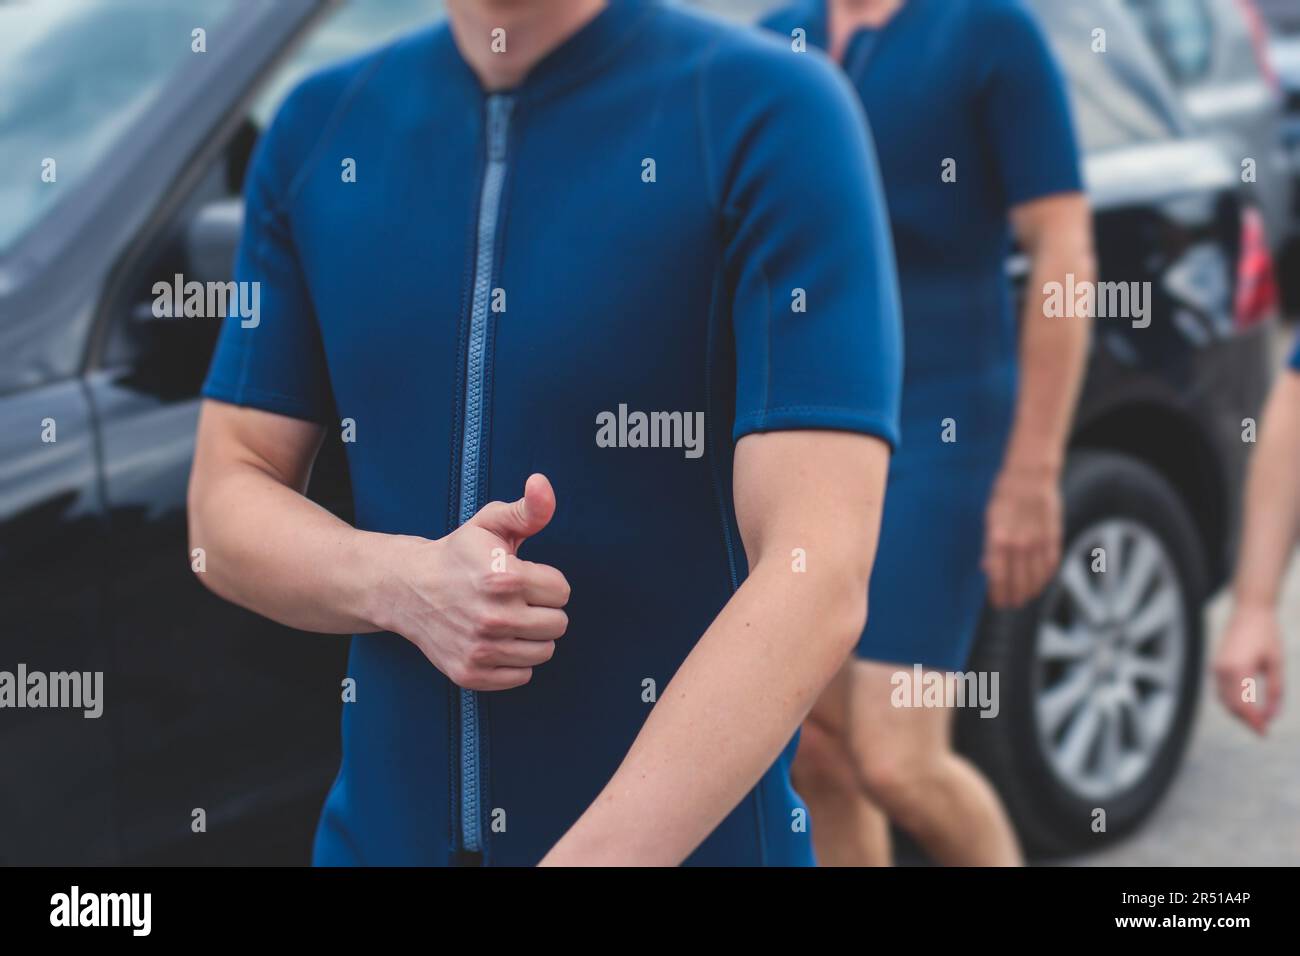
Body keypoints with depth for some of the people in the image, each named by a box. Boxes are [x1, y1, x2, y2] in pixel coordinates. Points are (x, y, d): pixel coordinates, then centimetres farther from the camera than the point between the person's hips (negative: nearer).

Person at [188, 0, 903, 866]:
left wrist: (590, 853, -27)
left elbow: (817, 583, -20)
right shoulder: (318, 130, 0)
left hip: (689, 834, -3)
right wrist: (403, 585, -16)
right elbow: (226, 503, 4)